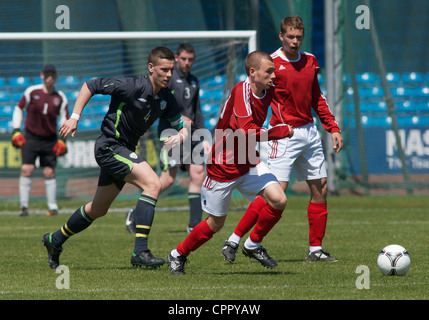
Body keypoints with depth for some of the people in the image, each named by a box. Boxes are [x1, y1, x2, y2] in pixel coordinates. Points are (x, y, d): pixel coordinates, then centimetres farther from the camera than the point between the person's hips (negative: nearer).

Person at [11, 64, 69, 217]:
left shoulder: (60, 97, 2)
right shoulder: (32, 91, -1)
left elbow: (64, 118, 6)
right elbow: (19, 109, 7)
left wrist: (62, 139, -5)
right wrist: (16, 131, -1)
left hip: (50, 140, 1)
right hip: (30, 137, -1)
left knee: (49, 172, 0)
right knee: (26, 169, -11)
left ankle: (53, 206, 10)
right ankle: (24, 206, -5)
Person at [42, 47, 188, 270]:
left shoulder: (166, 100, 1)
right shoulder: (132, 87, -19)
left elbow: (182, 127, 8)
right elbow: (90, 86, -11)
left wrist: (179, 136, -16)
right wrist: (74, 117, -14)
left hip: (125, 151, 9)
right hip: (109, 146, -8)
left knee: (99, 209, 20)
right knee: (152, 184, -25)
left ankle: (55, 240, 41)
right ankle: (140, 251, -28)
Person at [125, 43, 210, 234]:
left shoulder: (194, 82, 19)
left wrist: (204, 138, 19)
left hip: (190, 135, 7)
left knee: (198, 175, -3)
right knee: (168, 179, -12)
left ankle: (194, 224, 0)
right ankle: (136, 214, 0)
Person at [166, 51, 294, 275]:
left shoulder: (268, 91, -2)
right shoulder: (242, 90, -26)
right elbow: (247, 131, -37)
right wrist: (283, 131, -28)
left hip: (249, 164, 7)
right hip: (223, 168, -7)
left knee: (278, 200, -13)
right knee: (215, 224, 5)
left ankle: (253, 245, 10)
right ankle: (178, 255, 30)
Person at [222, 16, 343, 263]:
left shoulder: (310, 61, 10)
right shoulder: (271, 63, -9)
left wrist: (333, 128, 17)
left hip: (310, 131, 7)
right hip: (284, 134, -7)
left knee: (321, 189, 7)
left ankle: (316, 250, 16)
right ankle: (233, 241, -11)